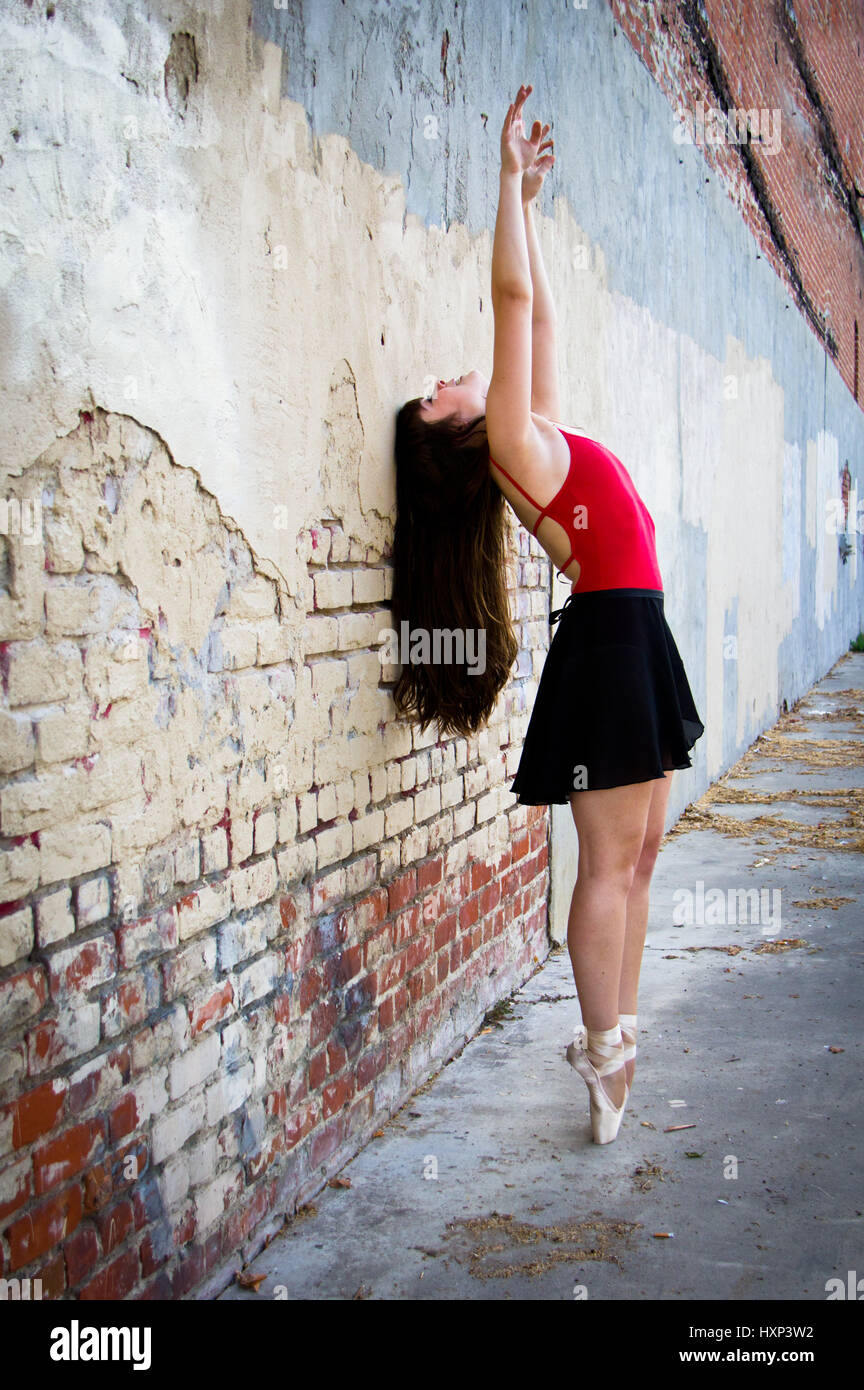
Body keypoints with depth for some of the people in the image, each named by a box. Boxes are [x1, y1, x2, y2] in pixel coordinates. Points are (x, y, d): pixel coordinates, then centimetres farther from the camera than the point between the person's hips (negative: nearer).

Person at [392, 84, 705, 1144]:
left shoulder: (538, 438, 15)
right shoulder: (510, 442, -7)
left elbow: (537, 311, 22)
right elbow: (513, 299, -10)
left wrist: (525, 196, 23)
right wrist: (512, 177, -3)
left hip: (634, 641, 9)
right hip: (609, 641, -8)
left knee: (637, 854, 9)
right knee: (610, 860, -5)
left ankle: (617, 1034, 16)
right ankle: (603, 1051, 2)